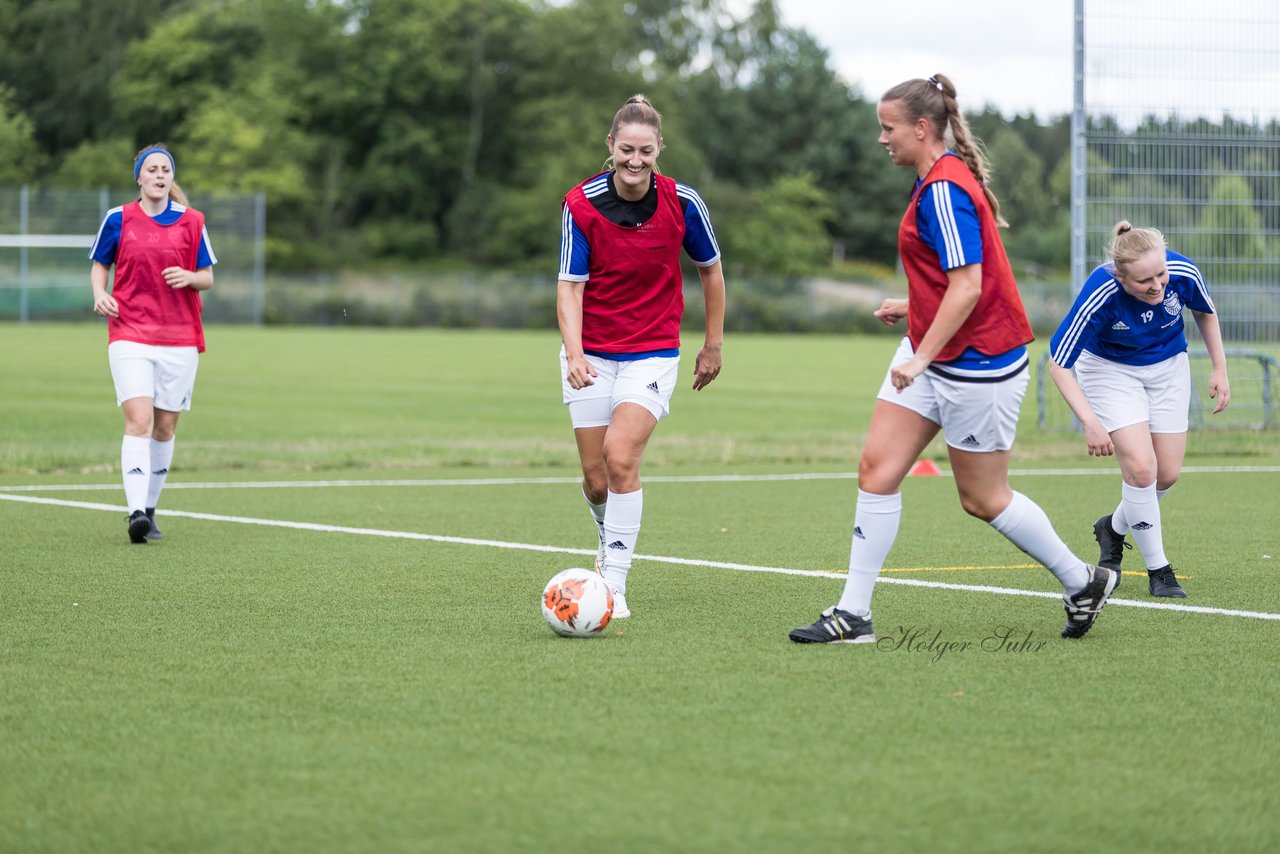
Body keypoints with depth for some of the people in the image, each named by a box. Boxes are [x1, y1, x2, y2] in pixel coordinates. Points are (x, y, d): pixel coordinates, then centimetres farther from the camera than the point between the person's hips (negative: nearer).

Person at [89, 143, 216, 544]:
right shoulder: (118, 219, 3)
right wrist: (100, 294, -5)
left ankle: (149, 508, 21)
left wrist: (189, 277, -12)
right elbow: (99, 265, 15)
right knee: (138, 421, -17)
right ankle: (136, 512, -25)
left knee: (165, 427, 7)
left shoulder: (192, 222, 5)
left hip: (180, 339, 2)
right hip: (130, 336, -2)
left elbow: (207, 277, 11)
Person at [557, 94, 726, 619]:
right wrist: (574, 352, -27)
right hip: (590, 355, 1)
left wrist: (714, 344, 10)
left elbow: (710, 270, 7)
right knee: (596, 477, 2)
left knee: (621, 454, -21)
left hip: (653, 353, -1)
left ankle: (614, 584, -16)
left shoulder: (682, 202, -9)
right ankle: (610, 546, 35)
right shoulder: (581, 204, -11)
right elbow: (570, 285, -12)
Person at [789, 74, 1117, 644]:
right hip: (933, 352, 10)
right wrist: (913, 306, 21)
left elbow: (968, 286, -27)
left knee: (982, 499, 3)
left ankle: (1083, 582, 23)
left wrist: (922, 356, -28)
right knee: (876, 470, -1)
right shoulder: (936, 182, 10)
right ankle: (853, 614, -1)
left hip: (977, 360, -10)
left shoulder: (944, 189, -20)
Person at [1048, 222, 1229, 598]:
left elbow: (1205, 312, -1)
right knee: (1141, 467, -18)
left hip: (1168, 365, 4)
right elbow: (1058, 363, -27)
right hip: (1109, 367, -4)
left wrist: (1219, 369, 1)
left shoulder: (1184, 273, -27)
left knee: (1167, 474, 2)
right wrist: (1089, 421, -35)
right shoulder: (1099, 296, -36)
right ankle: (1158, 569, -2)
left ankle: (1114, 527, 31)